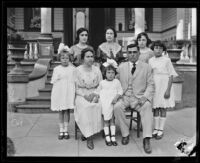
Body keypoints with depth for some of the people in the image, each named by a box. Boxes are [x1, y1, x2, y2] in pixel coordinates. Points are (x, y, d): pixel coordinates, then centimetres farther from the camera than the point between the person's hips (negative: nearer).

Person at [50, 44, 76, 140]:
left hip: (69, 92, 0)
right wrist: (58, 79, -12)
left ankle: (66, 130, 15)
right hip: (59, 92, 1)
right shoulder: (56, 69, 3)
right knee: (60, 111, 7)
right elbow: (53, 81, 6)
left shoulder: (72, 69, 3)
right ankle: (61, 130, 18)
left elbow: (75, 81, 2)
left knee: (67, 110, 3)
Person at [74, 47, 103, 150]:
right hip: (81, 95, -2)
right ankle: (89, 137, -29)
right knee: (86, 107, -34)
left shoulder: (97, 70, 10)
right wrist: (84, 95, -14)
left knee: (98, 106, -32)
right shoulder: (77, 70, 3)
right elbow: (76, 88, 2)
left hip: (94, 94, 2)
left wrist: (94, 94, -9)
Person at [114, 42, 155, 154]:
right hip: (125, 97, 2)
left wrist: (145, 97, -15)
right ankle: (125, 134, -12)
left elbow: (151, 85, 2)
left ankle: (147, 139, -31)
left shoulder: (146, 67, 7)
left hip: (139, 97, -2)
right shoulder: (121, 67, 13)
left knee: (147, 107, -33)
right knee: (117, 107, -29)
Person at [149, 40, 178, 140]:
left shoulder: (166, 60, -5)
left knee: (163, 108, 3)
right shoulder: (150, 61, 6)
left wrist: (168, 90, -14)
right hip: (154, 87, 3)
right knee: (155, 108, 9)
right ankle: (156, 129, 18)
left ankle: (161, 130, 10)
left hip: (164, 86, -3)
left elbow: (171, 76, -7)